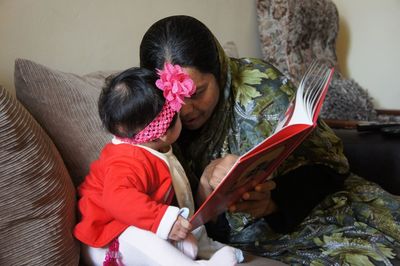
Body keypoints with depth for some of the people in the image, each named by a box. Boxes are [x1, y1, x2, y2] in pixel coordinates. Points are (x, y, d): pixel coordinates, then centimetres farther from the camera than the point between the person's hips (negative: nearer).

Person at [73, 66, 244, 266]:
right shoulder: (129, 161, -30)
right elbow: (118, 198, -48)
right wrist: (164, 219, -51)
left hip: (136, 227, 11)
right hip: (107, 243, -11)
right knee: (142, 240, -41)